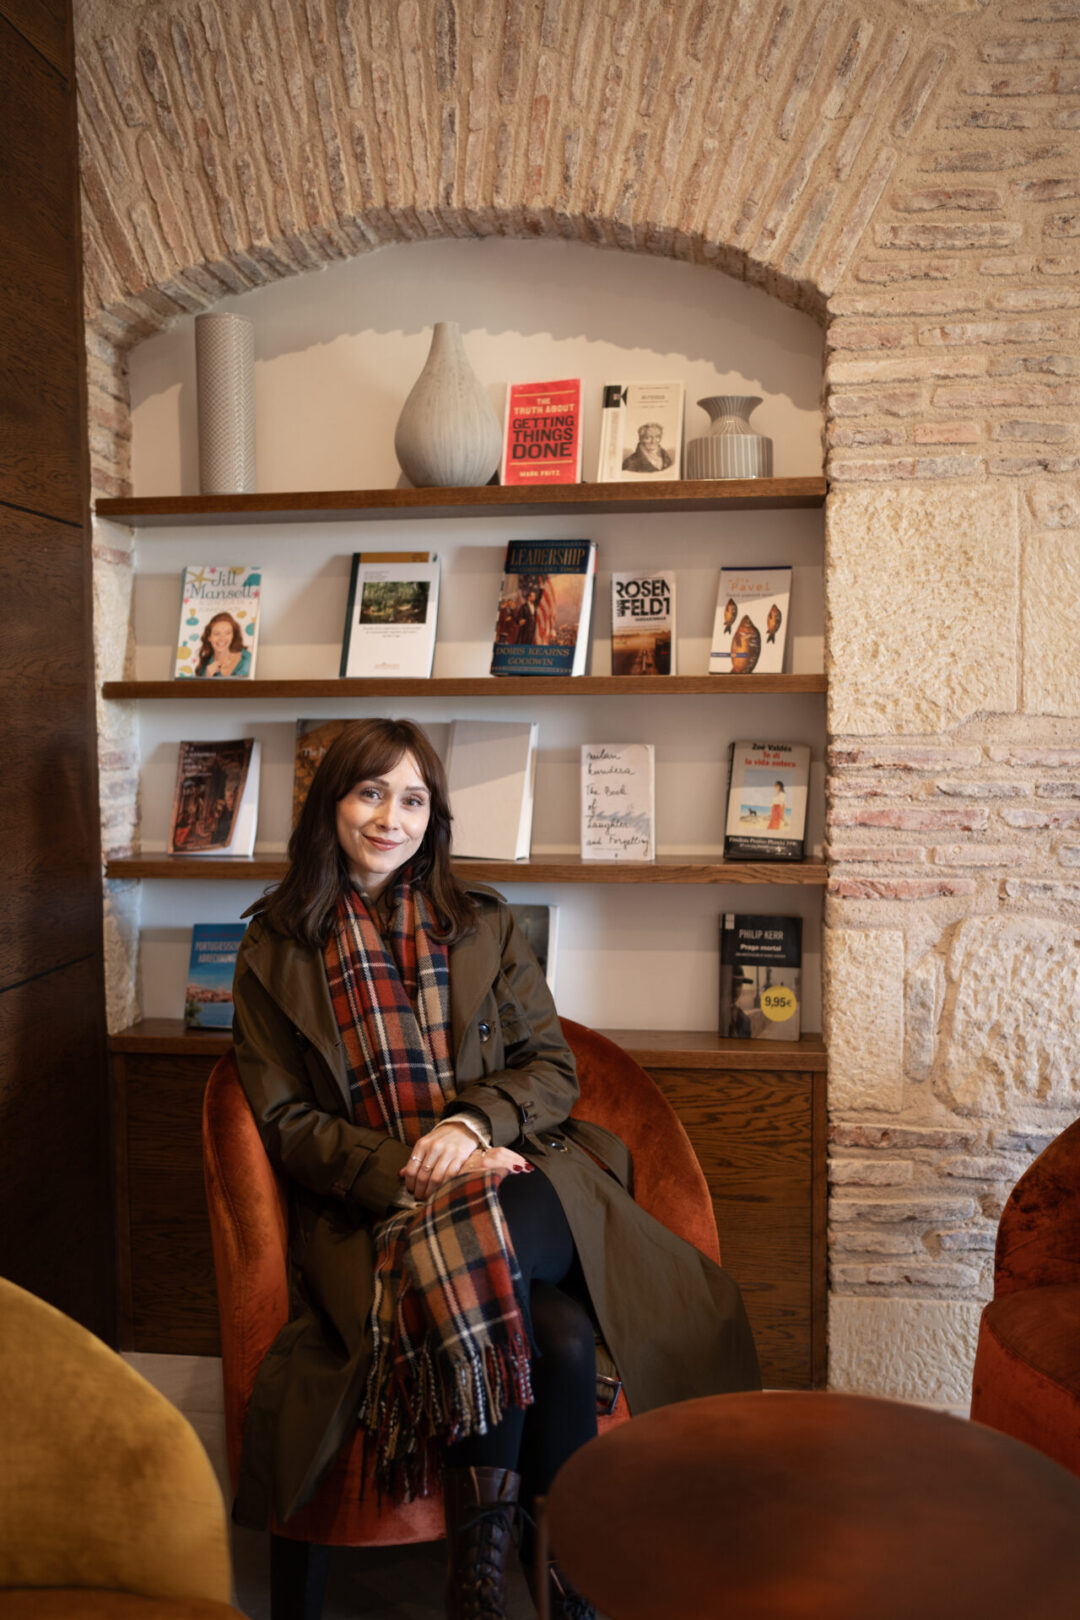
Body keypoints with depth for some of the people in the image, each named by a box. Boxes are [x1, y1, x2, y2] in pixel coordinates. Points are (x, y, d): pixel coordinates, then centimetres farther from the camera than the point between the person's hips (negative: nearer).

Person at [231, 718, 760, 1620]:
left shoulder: (485, 925, 15)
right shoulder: (275, 954, 9)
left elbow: (553, 1070, 10)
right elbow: (286, 1122, 4)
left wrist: (474, 1121, -12)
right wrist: (409, 1171, -13)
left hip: (504, 1174, 2)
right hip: (368, 1210, -1)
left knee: (477, 1247, -35)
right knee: (560, 1335, -30)